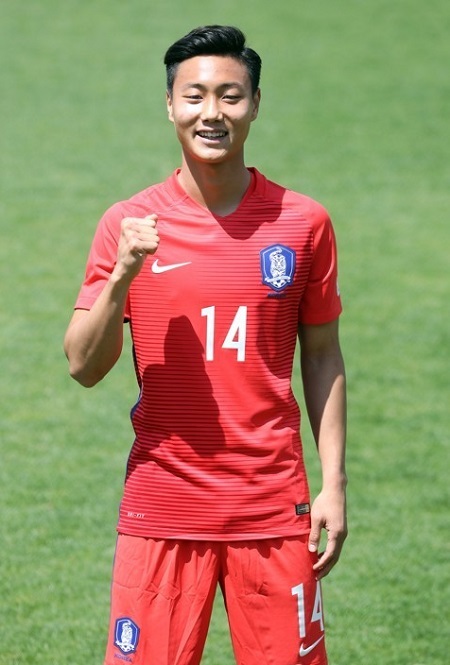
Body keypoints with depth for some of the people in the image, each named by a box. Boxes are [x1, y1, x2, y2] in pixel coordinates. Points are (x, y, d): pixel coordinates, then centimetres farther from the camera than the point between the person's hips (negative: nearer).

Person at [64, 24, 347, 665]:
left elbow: (322, 357, 9)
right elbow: (84, 367, 0)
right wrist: (121, 277, -16)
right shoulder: (130, 224, 0)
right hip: (161, 508, 0)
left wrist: (334, 485, 4)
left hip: (273, 508, 0)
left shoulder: (303, 222, 2)